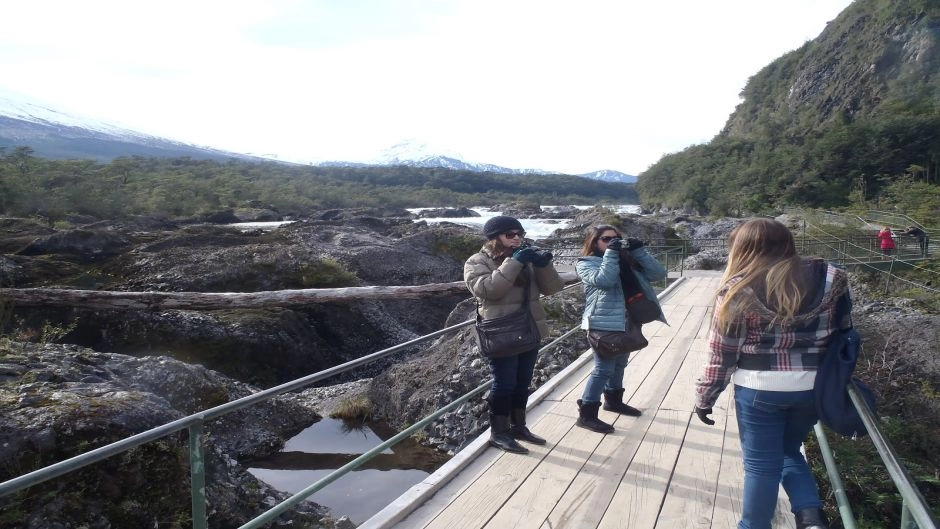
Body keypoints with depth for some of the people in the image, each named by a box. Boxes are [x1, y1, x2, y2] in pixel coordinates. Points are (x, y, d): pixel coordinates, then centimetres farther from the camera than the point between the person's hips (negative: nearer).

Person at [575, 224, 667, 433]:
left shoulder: (626, 261, 10)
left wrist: (639, 250, -7)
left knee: (619, 363, 22)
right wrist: (611, 252, -22)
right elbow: (604, 280, -26)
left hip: (626, 322, 7)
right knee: (604, 368, -8)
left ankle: (613, 400, 42)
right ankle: (586, 415, 1)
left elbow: (658, 273, 1)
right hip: (603, 324, -7)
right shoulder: (586, 264, -6)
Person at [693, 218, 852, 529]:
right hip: (814, 386, 4)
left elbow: (721, 355, -7)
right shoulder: (831, 279, 0)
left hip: (760, 388, -4)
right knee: (789, 451, 26)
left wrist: (704, 398, 5)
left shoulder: (738, 290, -10)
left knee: (761, 464, 12)